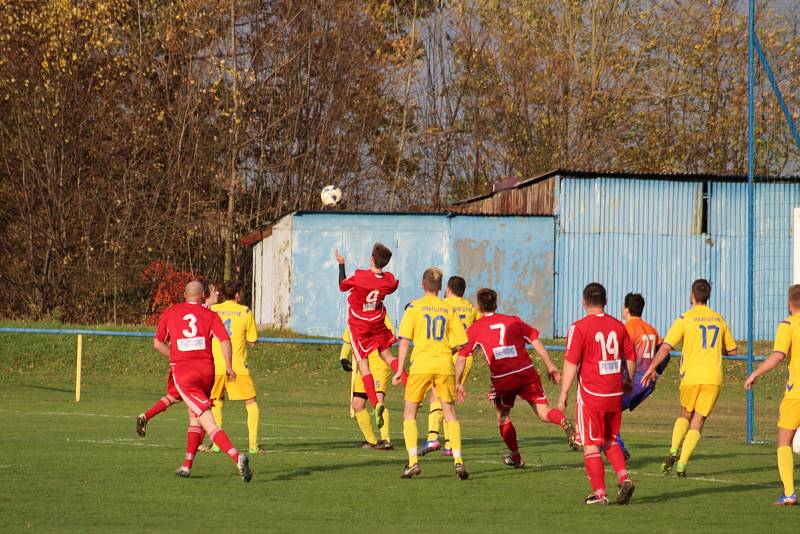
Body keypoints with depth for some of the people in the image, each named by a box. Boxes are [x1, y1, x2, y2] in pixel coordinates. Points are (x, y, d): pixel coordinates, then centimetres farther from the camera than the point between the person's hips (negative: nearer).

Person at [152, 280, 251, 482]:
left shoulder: (170, 312, 10)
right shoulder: (210, 315, 7)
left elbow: (157, 343, 16)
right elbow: (225, 340, -8)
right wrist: (229, 367, -2)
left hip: (182, 373, -2)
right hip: (206, 370, 2)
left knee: (209, 424, -11)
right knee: (194, 416, 26)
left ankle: (236, 456, -32)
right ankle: (187, 465, 30)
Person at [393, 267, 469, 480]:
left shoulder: (414, 307, 1)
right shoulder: (449, 309, 8)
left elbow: (404, 341, -5)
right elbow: (460, 343, 6)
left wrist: (399, 370, -2)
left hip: (421, 364, -2)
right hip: (445, 366, 2)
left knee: (409, 413, 9)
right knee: (450, 413, 12)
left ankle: (413, 461, -4)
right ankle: (458, 460, 1)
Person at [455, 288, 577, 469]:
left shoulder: (475, 329, 10)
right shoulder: (513, 320, 15)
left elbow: (461, 358, 8)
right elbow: (536, 341, 9)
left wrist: (458, 384, 16)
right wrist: (550, 366, 12)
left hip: (501, 379, -1)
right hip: (526, 372, 1)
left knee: (503, 416, 22)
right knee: (543, 413, -1)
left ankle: (515, 456, 28)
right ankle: (564, 422, -32)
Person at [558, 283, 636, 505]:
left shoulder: (579, 328, -11)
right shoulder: (618, 326, 4)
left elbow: (571, 363, -14)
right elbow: (631, 359, 12)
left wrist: (563, 393, -8)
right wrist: (627, 382, 28)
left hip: (590, 395, -5)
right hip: (615, 395, 5)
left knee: (591, 445, 2)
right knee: (611, 442, 19)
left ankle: (599, 493, 1)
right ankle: (624, 478, 0)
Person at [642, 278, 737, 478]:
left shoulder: (685, 319, -2)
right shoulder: (719, 320, 11)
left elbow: (665, 347, -8)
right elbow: (732, 350, 20)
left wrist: (651, 369, 2)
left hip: (691, 377, -2)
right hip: (713, 377, 2)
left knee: (685, 415, 20)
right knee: (698, 422, 5)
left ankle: (673, 451, 2)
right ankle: (682, 464, -5)